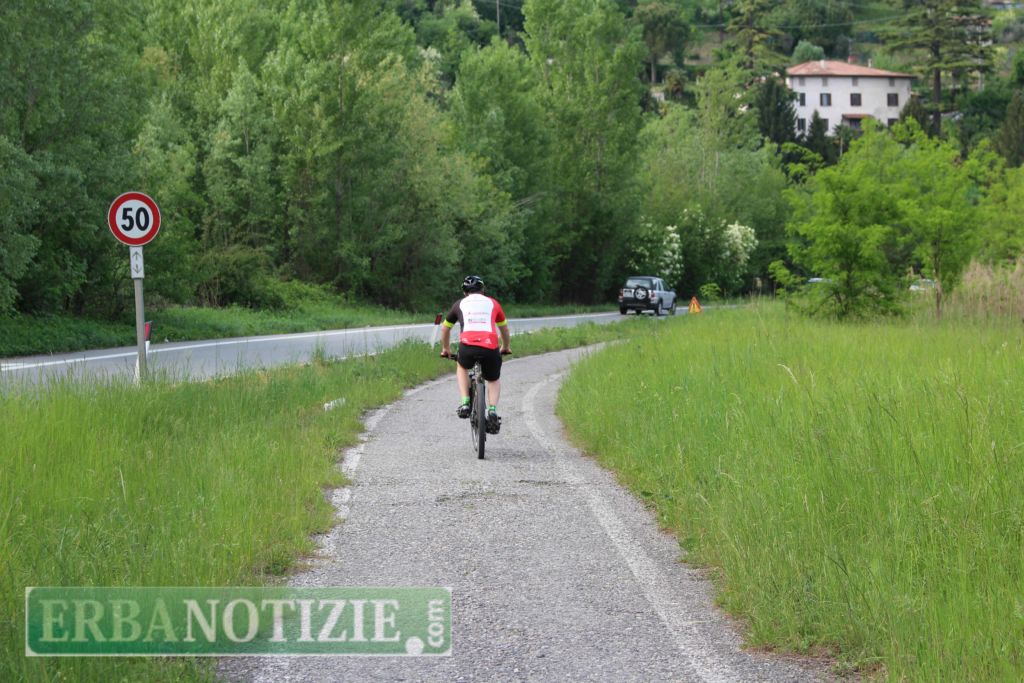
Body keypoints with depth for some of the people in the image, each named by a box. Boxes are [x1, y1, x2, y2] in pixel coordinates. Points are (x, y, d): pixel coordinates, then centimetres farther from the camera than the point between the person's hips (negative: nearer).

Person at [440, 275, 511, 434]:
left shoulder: (460, 304, 23)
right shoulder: (492, 303, 24)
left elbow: (445, 328, 35)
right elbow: (504, 328, 39)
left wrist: (445, 349, 52)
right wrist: (505, 347, 56)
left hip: (467, 345, 0)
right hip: (490, 347, 0)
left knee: (462, 368, 34)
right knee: (494, 380, 26)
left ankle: (465, 403, 16)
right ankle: (492, 410, 2)